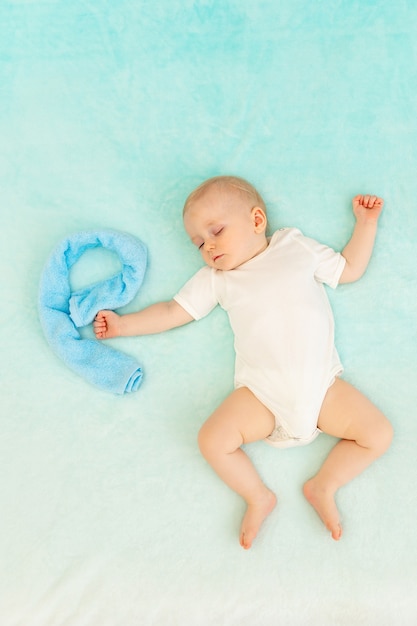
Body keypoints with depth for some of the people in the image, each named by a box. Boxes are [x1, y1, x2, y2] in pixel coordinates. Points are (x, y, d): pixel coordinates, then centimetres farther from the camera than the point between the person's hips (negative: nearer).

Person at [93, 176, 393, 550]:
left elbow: (351, 269, 18)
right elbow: (172, 312, 13)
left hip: (323, 385, 1)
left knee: (379, 435, -9)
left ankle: (324, 486, 7)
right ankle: (259, 497, 4)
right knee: (213, 439, -17)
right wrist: (122, 325, 9)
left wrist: (366, 222, 16)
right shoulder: (215, 279, 12)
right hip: (262, 392, 0)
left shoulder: (297, 247, 11)